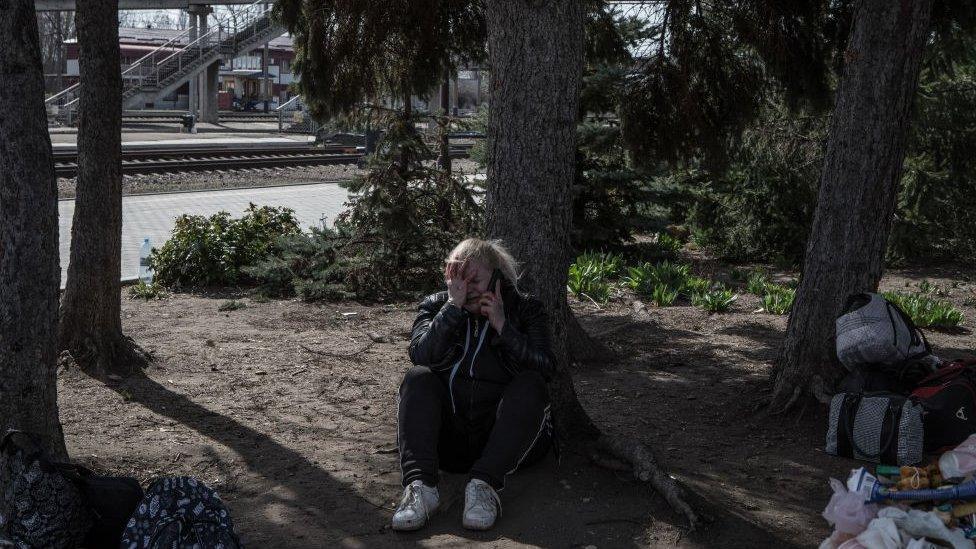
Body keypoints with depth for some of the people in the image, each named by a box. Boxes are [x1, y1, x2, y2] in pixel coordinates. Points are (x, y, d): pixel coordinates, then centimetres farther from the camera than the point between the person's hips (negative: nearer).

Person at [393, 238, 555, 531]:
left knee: (530, 384, -27)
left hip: (506, 431, -1)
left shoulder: (525, 309, 7)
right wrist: (453, 306, -18)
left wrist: (503, 326, -16)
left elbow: (545, 367, -9)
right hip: (450, 438, 1)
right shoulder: (436, 307, 10)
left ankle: (484, 484, -40)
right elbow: (420, 355, -12)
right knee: (418, 378, -21)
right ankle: (420, 484, -39)